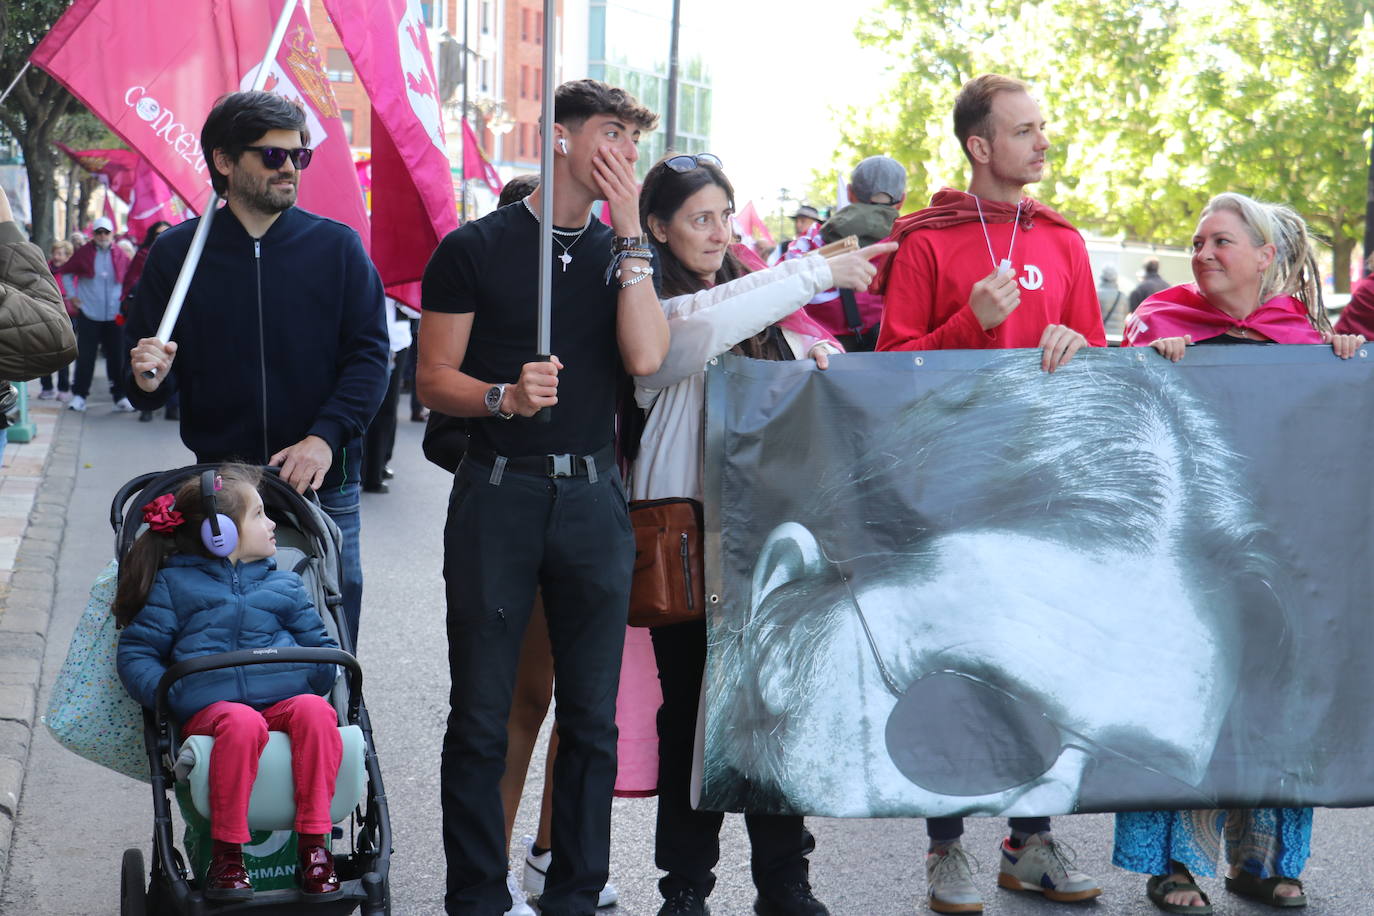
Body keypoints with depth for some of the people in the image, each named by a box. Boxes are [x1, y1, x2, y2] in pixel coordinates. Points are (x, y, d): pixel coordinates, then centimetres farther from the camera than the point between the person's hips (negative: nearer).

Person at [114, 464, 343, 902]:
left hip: (283, 699, 3)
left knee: (315, 711, -32)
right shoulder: (175, 583, 15)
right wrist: (162, 693, -7)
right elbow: (136, 650, 11)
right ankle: (226, 855, -27)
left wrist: (325, 673, 3)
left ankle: (314, 843, -27)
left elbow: (321, 645, 25)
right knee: (241, 722, -38)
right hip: (210, 708, -3)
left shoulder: (284, 583, 24)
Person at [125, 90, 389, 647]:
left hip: (323, 486, 0)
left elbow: (369, 356, -1)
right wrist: (148, 381, -15)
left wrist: (325, 437, -15)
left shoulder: (337, 247, 5)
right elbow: (148, 392, 9)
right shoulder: (176, 253, 6)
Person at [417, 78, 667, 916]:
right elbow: (433, 379, 0)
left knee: (592, 715, 7)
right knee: (481, 717, 1)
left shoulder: (622, 252, 11)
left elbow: (645, 356, -7)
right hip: (499, 493, -3)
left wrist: (629, 232, -7)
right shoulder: (475, 248, 1)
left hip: (593, 496, 3)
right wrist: (505, 396, -19)